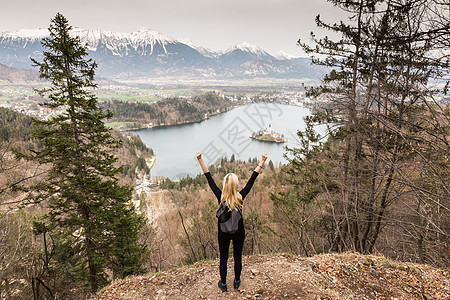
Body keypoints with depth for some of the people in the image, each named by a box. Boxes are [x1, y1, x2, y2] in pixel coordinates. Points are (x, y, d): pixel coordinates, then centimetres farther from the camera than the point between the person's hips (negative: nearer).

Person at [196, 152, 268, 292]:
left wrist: (200, 160, -15)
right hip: (238, 232, 0)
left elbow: (209, 178, -18)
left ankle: (223, 284, 33)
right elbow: (252, 179, -16)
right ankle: (237, 282, 38)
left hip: (223, 232, 0)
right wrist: (262, 162, -12)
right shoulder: (241, 197, -19)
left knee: (223, 257, 16)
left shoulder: (220, 197, -20)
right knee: (238, 257, 19)